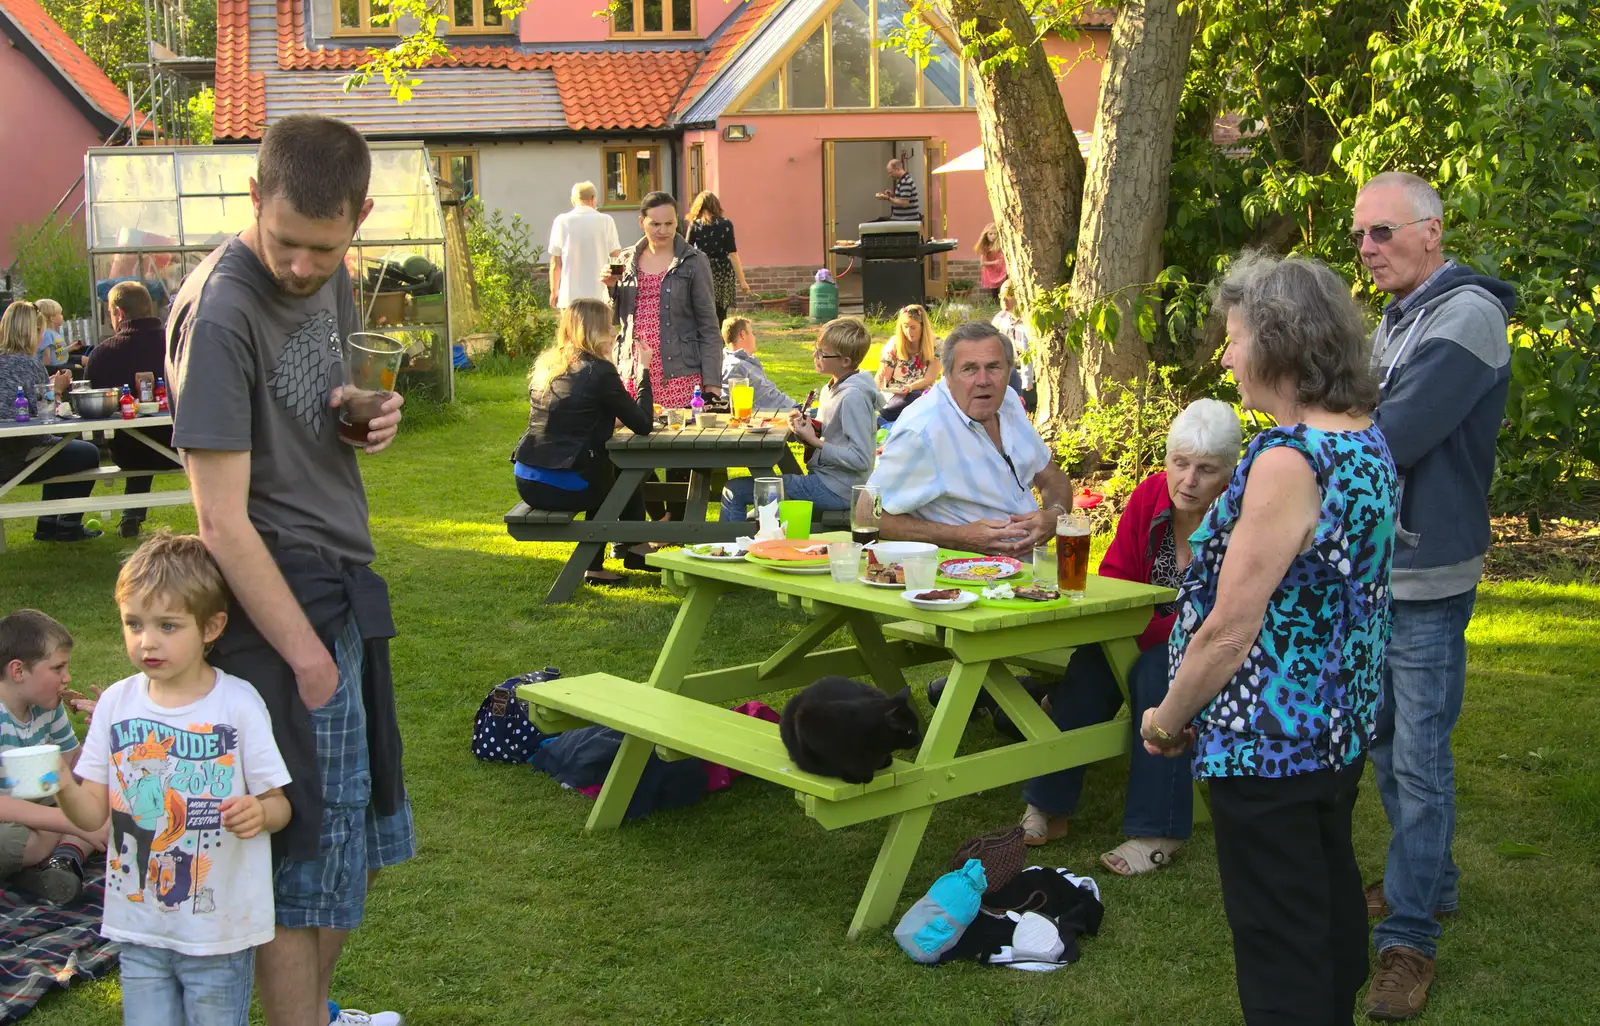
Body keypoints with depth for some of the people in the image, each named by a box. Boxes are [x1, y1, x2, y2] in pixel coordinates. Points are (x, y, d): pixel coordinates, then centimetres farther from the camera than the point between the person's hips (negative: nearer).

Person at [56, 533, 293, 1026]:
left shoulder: (238, 704, -11)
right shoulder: (116, 703, -1)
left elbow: (278, 803, -5)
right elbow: (94, 813, 0)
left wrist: (260, 812, -27)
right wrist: (64, 787, -20)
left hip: (220, 930, -3)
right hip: (139, 927, 3)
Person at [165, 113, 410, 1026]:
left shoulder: (330, 277, 7)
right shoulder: (221, 312, -19)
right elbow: (223, 521, -20)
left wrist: (376, 414, 2)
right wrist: (304, 652, -17)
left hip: (343, 585, 9)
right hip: (278, 598, -9)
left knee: (365, 825, 17)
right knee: (306, 845, -1)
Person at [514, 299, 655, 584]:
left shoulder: (545, 365, 11)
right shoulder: (599, 371, -11)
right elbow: (643, 425, -6)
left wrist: (610, 418, 23)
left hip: (527, 480, 7)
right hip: (563, 485, -7)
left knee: (604, 474, 31)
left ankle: (594, 565, 37)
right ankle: (635, 551, 36)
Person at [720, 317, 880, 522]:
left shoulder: (853, 397, -19)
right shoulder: (830, 390, 10)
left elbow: (860, 459, -24)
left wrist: (814, 441, -17)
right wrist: (803, 431, -4)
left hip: (836, 491, -9)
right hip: (824, 479, 9)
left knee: (734, 491, -5)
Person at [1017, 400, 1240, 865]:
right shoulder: (1149, 496, -6)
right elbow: (1114, 579, 0)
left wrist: (1146, 632, -26)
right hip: (1150, 642, 5)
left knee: (1157, 672, -33)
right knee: (1089, 664, -22)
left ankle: (1157, 832, -27)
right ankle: (1048, 806, -13)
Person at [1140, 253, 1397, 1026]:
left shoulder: (1287, 461, -26)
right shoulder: (1368, 443, 3)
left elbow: (1229, 633, -25)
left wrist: (1165, 720, -9)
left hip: (1270, 745, -9)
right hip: (1341, 729, 9)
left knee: (1280, 945, 4)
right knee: (1330, 901, 23)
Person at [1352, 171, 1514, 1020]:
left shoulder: (1466, 313, -15)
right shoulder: (1394, 320, 13)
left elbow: (1394, 438, -23)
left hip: (1424, 578, -9)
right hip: (1372, 568, 9)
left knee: (1419, 761, -3)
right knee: (1384, 742, 18)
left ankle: (1410, 936, 5)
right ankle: (1428, 880, 35)